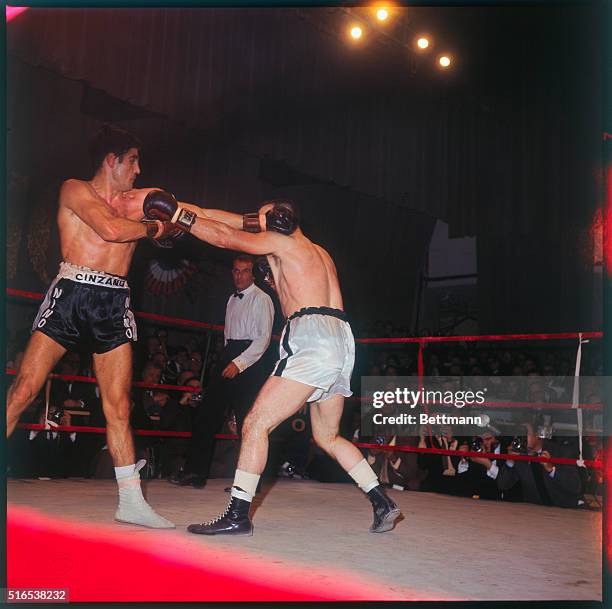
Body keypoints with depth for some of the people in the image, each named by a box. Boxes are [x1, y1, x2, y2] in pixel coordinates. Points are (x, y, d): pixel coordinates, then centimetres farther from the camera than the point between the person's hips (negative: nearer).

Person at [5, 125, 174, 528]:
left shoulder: (134, 202, 19)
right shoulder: (76, 190, 3)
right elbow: (110, 229, -13)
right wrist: (152, 227, 2)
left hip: (113, 306, 5)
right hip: (72, 294, -4)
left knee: (119, 407, 3)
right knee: (24, 390, -9)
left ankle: (132, 502, 7)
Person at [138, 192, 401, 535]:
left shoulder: (281, 240, 5)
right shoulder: (320, 252, 28)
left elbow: (226, 238, 2)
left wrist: (179, 216, 13)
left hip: (313, 338, -9)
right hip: (342, 342, 9)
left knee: (256, 425, -5)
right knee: (327, 437, 20)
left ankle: (238, 516, -6)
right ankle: (384, 504, 18)